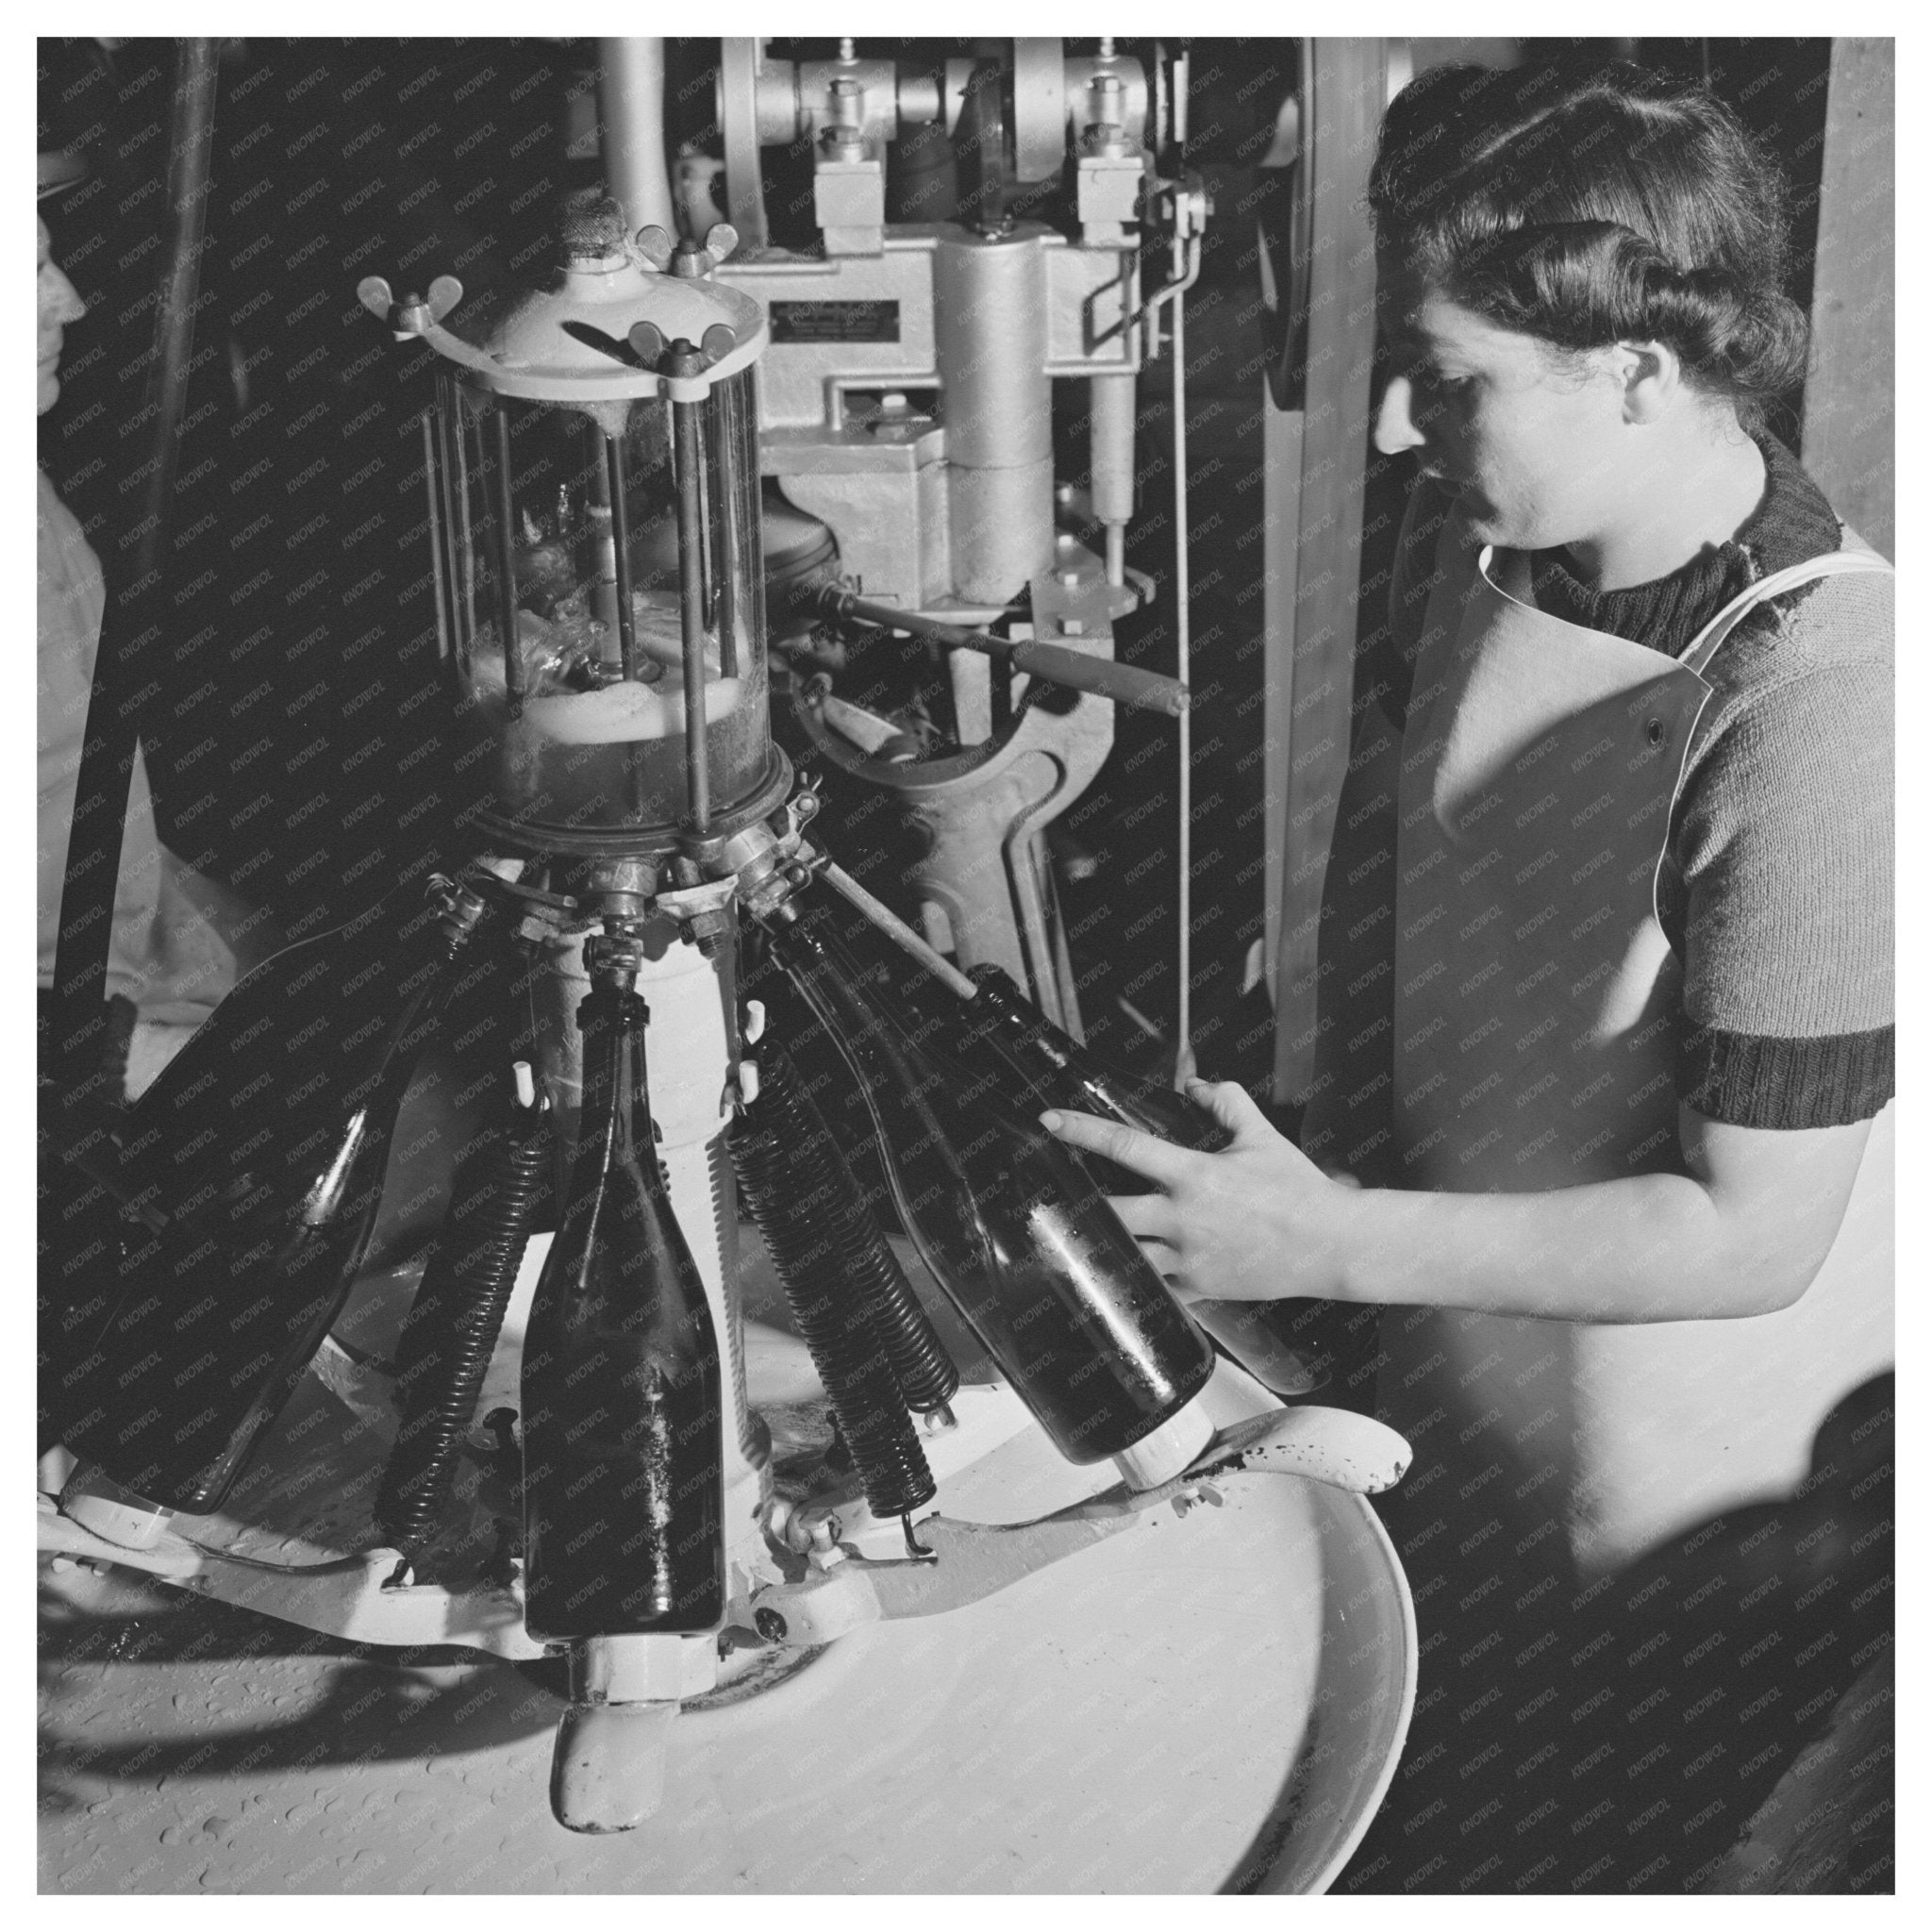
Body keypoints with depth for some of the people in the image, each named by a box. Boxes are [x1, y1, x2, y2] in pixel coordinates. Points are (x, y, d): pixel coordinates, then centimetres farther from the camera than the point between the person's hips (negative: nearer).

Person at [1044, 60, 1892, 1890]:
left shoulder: (1824, 708, -31)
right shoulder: (1471, 537, -8)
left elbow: (1751, 1236, -27)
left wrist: (1335, 1247, -27)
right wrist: (1332, 1161, 7)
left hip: (1676, 1535, -6)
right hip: (1430, 1413, 7)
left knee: (1581, 1862, 17)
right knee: (1389, 1835, 26)